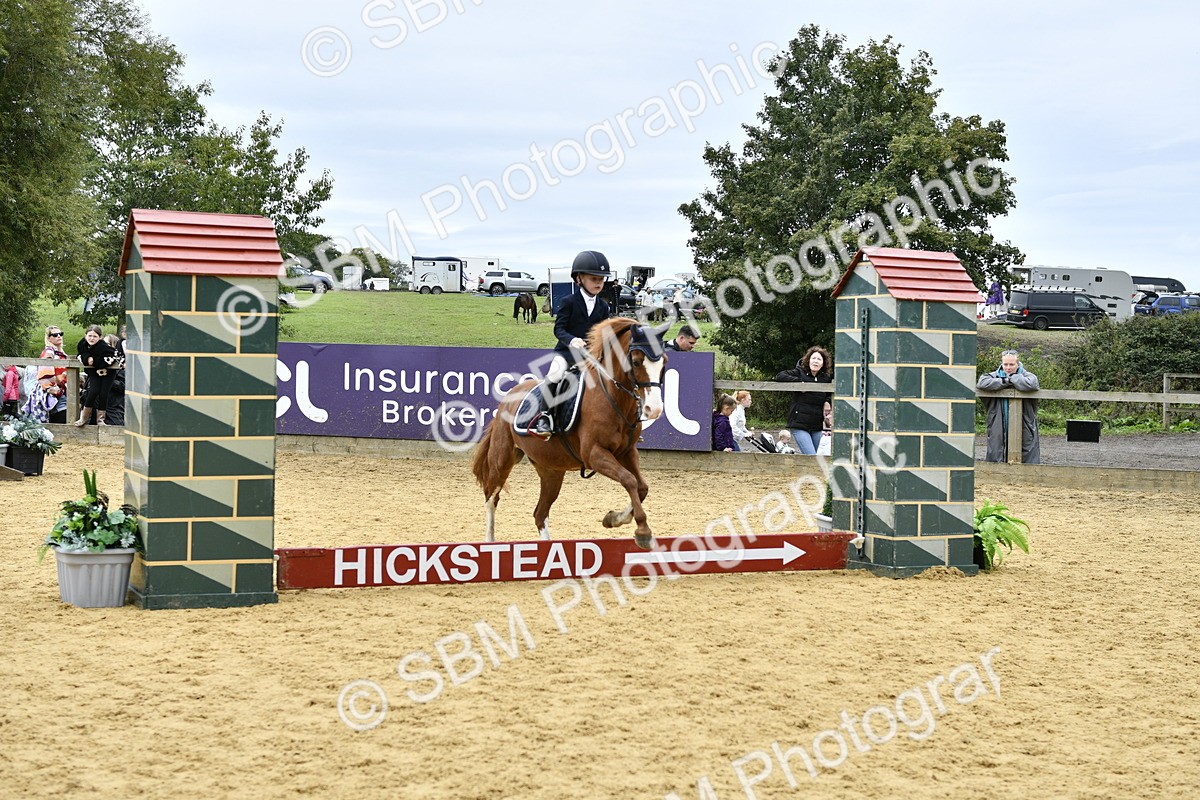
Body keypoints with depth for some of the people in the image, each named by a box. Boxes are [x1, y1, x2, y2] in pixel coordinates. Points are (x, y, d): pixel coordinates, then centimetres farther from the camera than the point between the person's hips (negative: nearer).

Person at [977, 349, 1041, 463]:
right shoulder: (995, 376, 8)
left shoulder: (1026, 376, 3)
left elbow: (1032, 384, -21)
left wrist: (1011, 378, -8)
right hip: (998, 430, 2)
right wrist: (1006, 381, -12)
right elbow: (982, 382, -12)